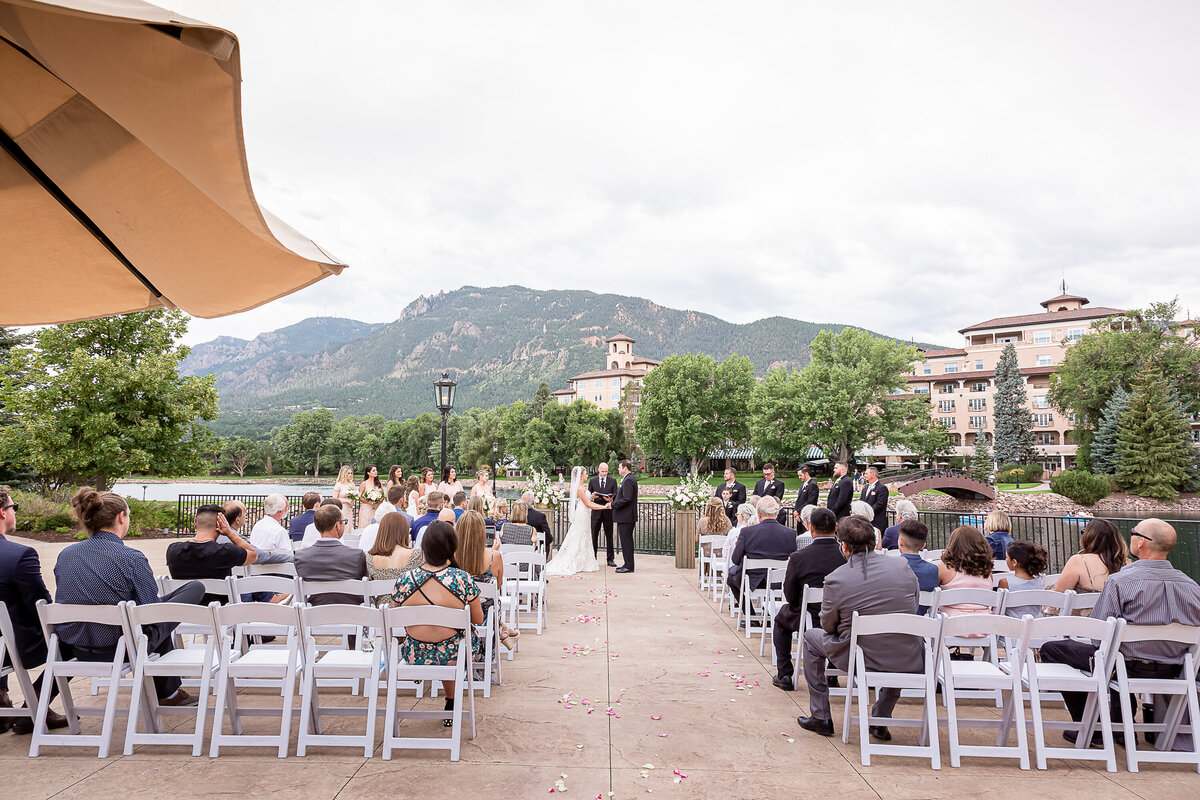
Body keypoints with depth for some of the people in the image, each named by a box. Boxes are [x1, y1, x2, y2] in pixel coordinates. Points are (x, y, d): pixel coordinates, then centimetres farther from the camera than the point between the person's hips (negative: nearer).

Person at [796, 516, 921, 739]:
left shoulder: (835, 579, -13)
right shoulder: (902, 566, -3)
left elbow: (828, 626, 0)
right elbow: (912, 610, 12)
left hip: (860, 660, -3)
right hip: (909, 663, 3)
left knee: (812, 637, 23)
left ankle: (820, 717, 29)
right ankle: (881, 720, 35)